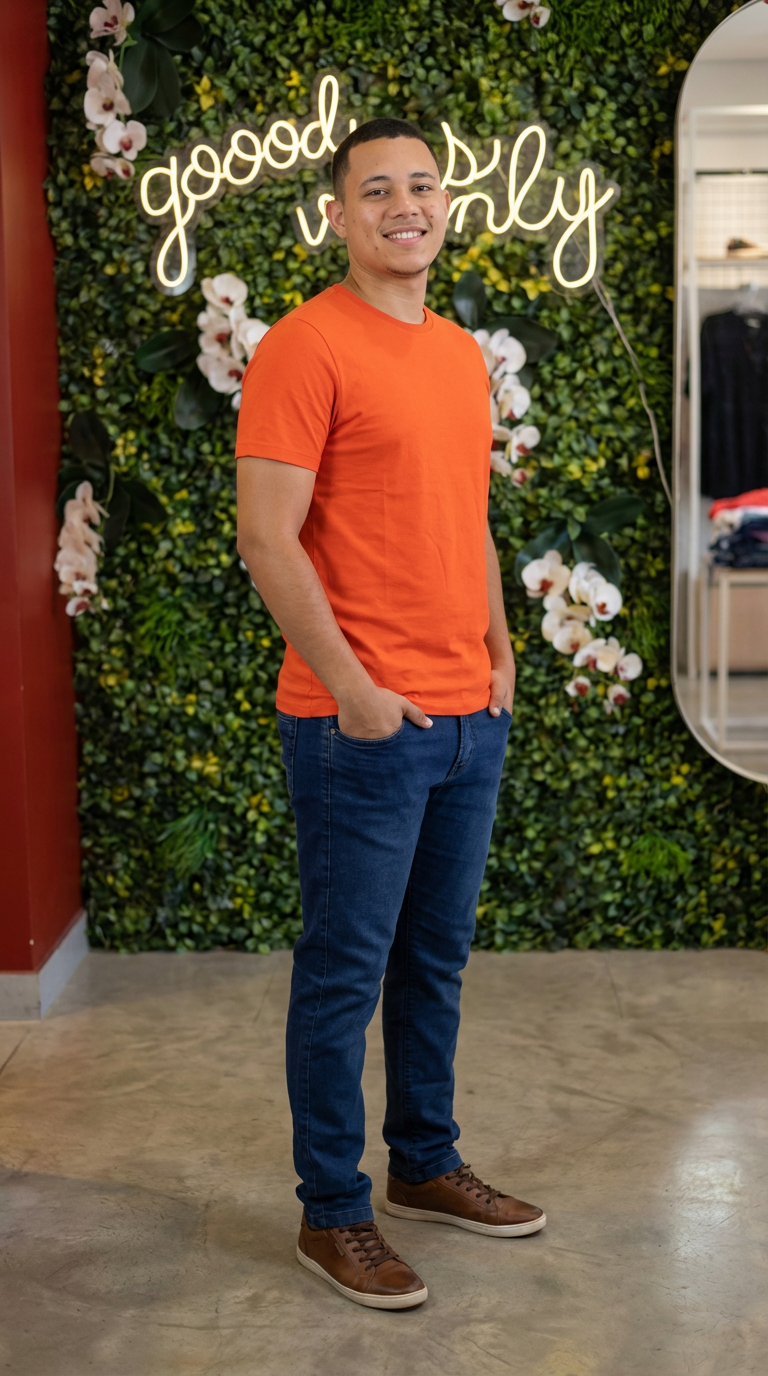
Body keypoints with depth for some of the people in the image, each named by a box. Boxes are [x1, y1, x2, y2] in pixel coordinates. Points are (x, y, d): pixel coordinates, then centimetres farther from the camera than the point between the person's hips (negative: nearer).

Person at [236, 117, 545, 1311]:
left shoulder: (462, 353, 14)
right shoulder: (305, 347, -11)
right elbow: (267, 540, -16)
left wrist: (498, 650, 13)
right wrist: (351, 687, -17)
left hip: (471, 717, 8)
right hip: (363, 722, -7)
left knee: (437, 957, 17)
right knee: (347, 971, 3)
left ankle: (426, 1164, 33)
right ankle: (332, 1216, 17)